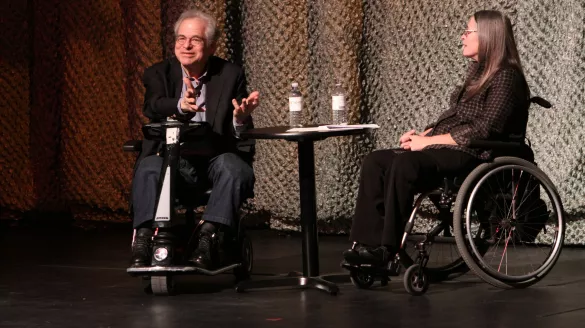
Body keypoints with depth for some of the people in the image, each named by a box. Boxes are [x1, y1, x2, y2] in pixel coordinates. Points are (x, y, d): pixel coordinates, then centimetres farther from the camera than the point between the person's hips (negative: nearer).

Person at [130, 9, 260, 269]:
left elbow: (239, 134, 0)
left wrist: (240, 119, -26)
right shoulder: (158, 73, 4)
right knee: (148, 169, -32)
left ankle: (206, 239, -34)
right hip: (174, 156, 0)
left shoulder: (230, 75, 5)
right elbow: (152, 106, -20)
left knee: (237, 170, -32)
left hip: (216, 156, 0)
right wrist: (180, 106, -43)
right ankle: (142, 241, -34)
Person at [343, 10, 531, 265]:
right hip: (448, 149, 10)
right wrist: (423, 134, 6)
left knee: (405, 164, -34)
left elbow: (482, 130, -18)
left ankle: (387, 248, -27)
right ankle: (368, 243, -22)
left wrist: (429, 141, -16)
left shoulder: (506, 77, -9)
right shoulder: (477, 72, 20)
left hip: (475, 156, -10)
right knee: (375, 162, -11)